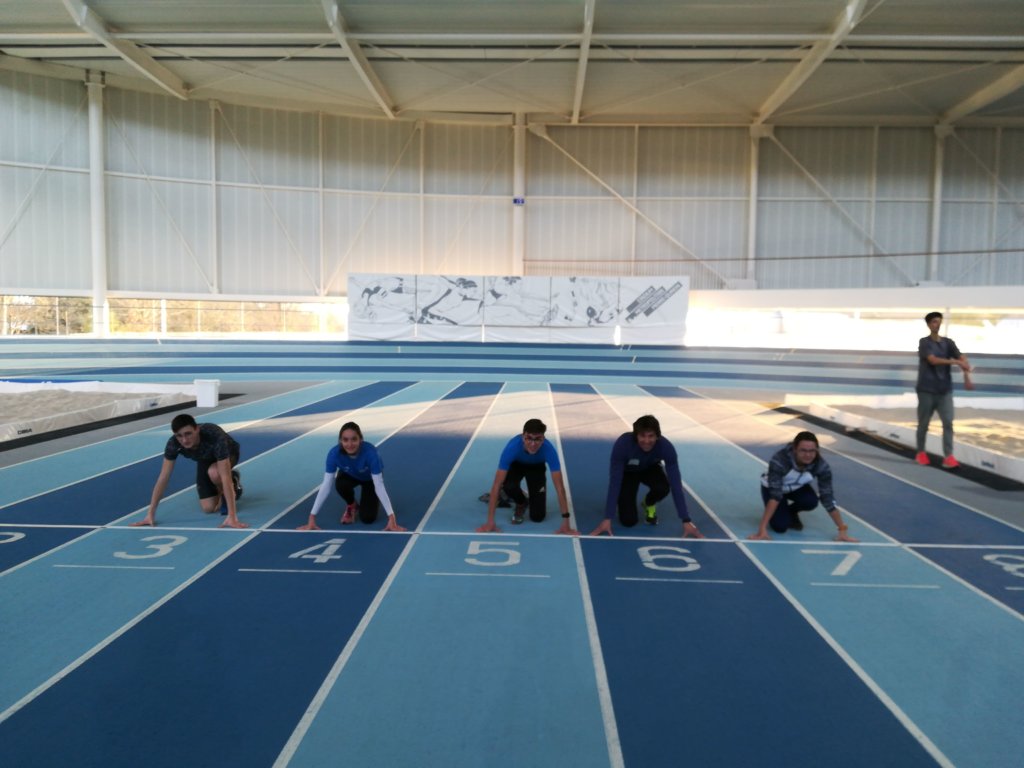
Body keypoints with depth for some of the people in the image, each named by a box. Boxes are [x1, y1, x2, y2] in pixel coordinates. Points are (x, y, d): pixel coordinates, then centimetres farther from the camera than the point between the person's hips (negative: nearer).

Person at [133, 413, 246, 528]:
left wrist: (232, 516, -52)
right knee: (209, 508, -10)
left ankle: (234, 481, -5)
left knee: (214, 472, -38)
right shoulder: (173, 444, -34)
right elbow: (163, 477, -27)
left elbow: (225, 477, -48)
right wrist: (150, 514, -30)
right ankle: (220, 490, 22)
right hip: (205, 459, 3)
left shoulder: (215, 437, -45)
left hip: (227, 454, -3)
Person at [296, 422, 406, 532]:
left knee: (367, 518, -16)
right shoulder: (334, 453, -35)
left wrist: (391, 518, -46)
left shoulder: (370, 451, -41)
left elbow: (379, 485, -41)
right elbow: (326, 485, -32)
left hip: (370, 477, -2)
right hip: (350, 475, 2)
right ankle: (351, 506, 0)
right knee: (341, 484, -34)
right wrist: (312, 519, -36)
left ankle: (374, 500, 19)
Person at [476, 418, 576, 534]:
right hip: (516, 465, 0)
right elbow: (497, 485, -40)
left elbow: (559, 486, -37)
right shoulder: (512, 447, -41)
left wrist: (566, 522, -41)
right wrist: (490, 522, -42)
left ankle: (531, 500, 24)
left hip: (537, 467, 0)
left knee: (537, 516, -11)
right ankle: (521, 504, 0)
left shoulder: (549, 449, -40)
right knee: (509, 487, -36)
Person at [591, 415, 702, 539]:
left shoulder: (666, 447, -35)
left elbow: (676, 484, -32)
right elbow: (614, 482, -37)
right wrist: (607, 519, -39)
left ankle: (649, 504, 3)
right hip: (627, 472, -1)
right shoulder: (622, 444, -39)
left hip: (651, 469, 2)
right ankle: (627, 500, 19)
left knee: (662, 488, -34)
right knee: (628, 521, -15)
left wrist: (686, 521, -35)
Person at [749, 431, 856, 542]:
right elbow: (775, 495, -41)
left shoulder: (821, 466, -29)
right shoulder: (779, 460, -40)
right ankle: (784, 513, 14)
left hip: (797, 488, 3)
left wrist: (842, 530, -25)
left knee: (811, 501, -30)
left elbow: (827, 498, -24)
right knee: (780, 526, -22)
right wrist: (762, 529, -46)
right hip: (772, 487, -3)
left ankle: (791, 511, 4)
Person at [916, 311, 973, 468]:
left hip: (945, 390, 3)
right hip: (927, 390, -3)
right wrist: (955, 362, -30)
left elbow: (961, 359, -4)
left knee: (948, 422, -7)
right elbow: (933, 360, -19)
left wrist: (966, 377, -21)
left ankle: (948, 457, -8)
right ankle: (921, 453, 21)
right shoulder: (924, 342, -3)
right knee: (923, 423, 5)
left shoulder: (948, 342, 8)